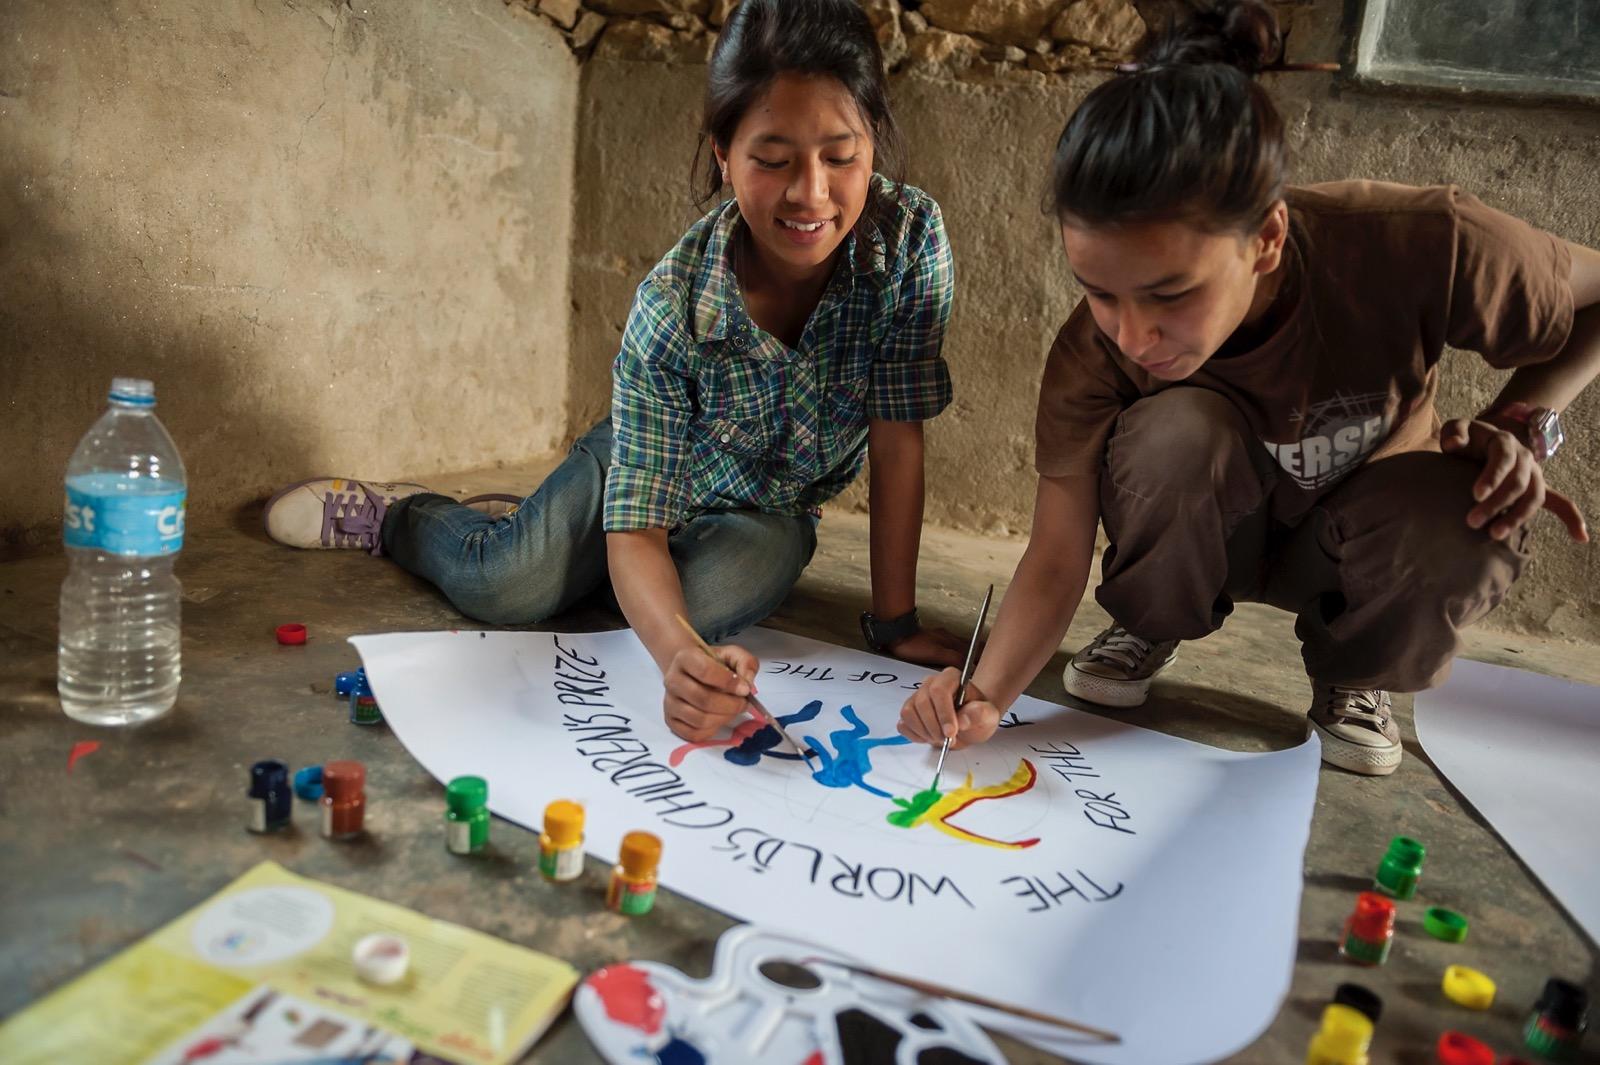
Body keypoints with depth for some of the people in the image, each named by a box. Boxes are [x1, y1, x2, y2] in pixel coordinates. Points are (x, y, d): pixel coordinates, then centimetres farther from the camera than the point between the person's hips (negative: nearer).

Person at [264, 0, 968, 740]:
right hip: (653, 461, -2)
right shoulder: (670, 306, -34)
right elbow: (637, 528, -34)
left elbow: (898, 438, -24)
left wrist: (895, 621, -23)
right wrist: (677, 657, -54)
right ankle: (396, 513, 22)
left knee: (705, 606, -27)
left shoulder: (912, 239, -31)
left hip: (768, 510, 2)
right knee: (500, 591, -19)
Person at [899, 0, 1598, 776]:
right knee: (1175, 430, -35)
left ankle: (1355, 674, 0)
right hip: (1198, 534, 0)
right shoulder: (1096, 346, -29)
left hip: (1360, 539, 1)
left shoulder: (1415, 248, -32)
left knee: (1459, 522, -34)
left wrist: (1521, 424, -27)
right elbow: (1056, 559, -27)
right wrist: (986, 698, -43)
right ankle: (1148, 629, -2)